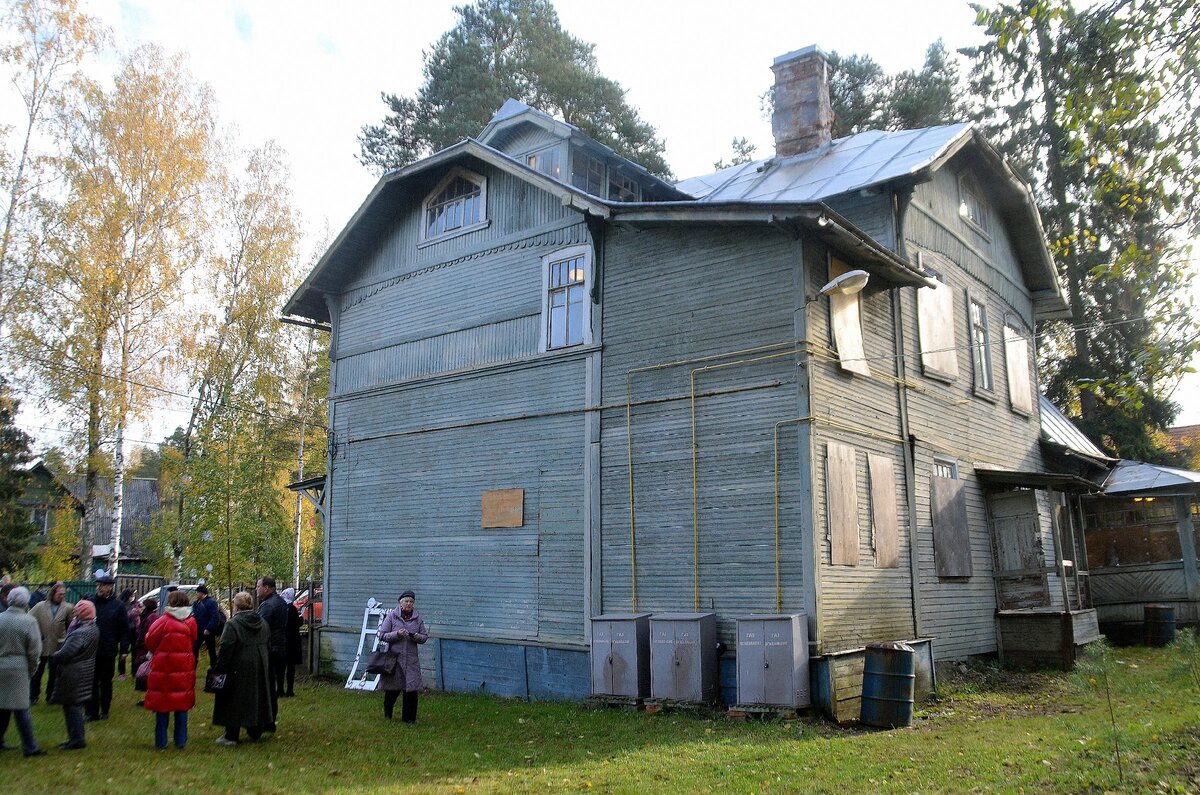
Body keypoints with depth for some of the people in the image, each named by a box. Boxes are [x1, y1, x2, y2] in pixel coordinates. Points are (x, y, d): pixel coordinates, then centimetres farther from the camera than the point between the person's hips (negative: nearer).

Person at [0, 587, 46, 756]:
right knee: (21, 709, 2)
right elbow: (34, 651, -8)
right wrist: (31, 670, 7)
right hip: (18, 668, -4)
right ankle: (30, 747, 8)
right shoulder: (29, 622, -13)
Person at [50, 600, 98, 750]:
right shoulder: (94, 629, 7)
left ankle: (77, 739, 5)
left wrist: (54, 658, -6)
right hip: (86, 672, 10)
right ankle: (77, 738, 25)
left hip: (73, 674, -9)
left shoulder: (80, 633, -24)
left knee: (71, 706, 0)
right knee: (76, 706, 17)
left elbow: (65, 654, -25)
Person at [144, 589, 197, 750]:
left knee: (162, 707, 8)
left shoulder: (164, 621, -10)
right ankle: (180, 741, 13)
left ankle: (161, 742, 12)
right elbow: (194, 643, 5)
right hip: (184, 669, 2)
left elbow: (150, 641, -4)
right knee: (182, 706, 10)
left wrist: (156, 653, 15)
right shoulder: (191, 622, -1)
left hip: (163, 667, -2)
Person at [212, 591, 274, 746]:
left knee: (234, 701, 4)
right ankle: (255, 732, 24)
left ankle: (231, 736, 9)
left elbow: (225, 650, -18)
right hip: (260, 668, 6)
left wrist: (219, 669, -10)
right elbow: (268, 646, 13)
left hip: (239, 669, -6)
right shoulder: (263, 623, 6)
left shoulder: (232, 624, -15)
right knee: (256, 698, 16)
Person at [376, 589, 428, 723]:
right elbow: (382, 635, -2)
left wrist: (417, 637, -12)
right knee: (393, 688, 6)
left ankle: (409, 717, 11)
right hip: (394, 657, -2)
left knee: (411, 689, -2)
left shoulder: (418, 618, 6)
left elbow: (425, 637, 10)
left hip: (411, 659, 2)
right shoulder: (392, 616, -1)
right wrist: (397, 634, -17)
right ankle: (387, 713, 32)